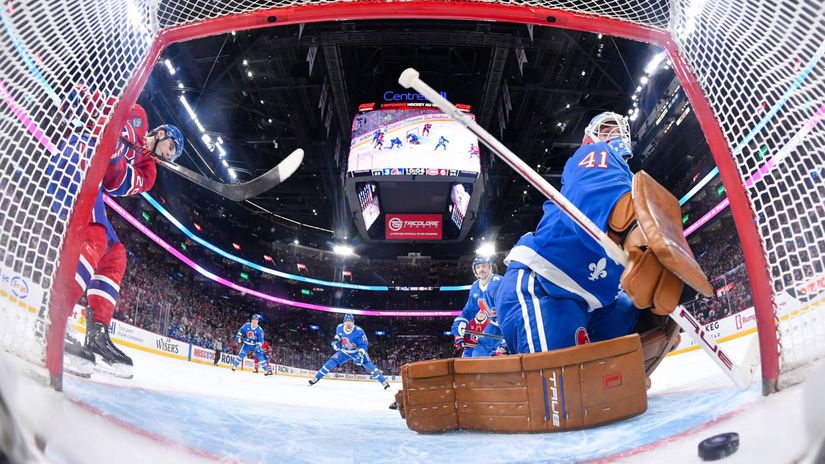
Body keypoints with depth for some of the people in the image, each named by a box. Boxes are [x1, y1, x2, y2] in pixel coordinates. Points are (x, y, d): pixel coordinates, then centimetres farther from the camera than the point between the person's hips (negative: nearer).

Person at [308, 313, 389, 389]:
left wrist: (360, 354, -40)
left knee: (368, 364, -20)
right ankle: (316, 378, 2)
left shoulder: (359, 331, -29)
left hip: (357, 351, -3)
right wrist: (336, 341, -10)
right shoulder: (339, 328, -15)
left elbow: (363, 344, -26)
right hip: (344, 351, 3)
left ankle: (383, 381, -15)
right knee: (331, 362, -11)